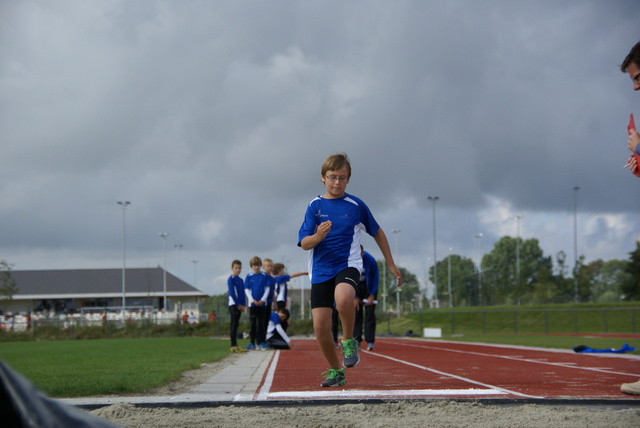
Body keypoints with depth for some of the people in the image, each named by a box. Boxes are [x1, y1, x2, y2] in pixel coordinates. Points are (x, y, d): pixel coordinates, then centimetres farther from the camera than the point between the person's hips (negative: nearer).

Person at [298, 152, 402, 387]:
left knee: (343, 298, -36)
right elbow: (304, 243, -4)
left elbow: (377, 233, 15)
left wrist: (391, 264, 18)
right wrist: (318, 236, -27)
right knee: (320, 326, -4)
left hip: (347, 265, -2)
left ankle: (349, 341, -10)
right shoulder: (315, 206, 2)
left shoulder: (356, 205, 2)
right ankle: (336, 371, 19)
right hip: (320, 270, 2)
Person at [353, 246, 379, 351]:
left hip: (369, 286, -2)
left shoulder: (370, 260, -24)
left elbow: (376, 278, -12)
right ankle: (356, 341, 2)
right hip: (356, 287, 2)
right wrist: (355, 297, -11)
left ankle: (370, 342, -12)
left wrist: (372, 295, -15)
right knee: (356, 313, -4)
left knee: (370, 314, -9)